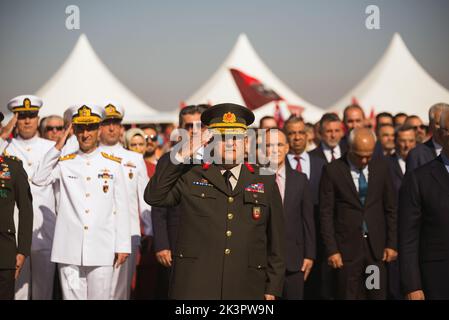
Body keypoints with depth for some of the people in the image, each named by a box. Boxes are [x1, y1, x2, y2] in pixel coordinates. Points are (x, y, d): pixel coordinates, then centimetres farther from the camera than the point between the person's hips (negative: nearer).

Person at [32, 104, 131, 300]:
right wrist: (58, 147, -5)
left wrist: (123, 246, 3)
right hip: (69, 251, 1)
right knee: (71, 296, 3)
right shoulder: (64, 164, 10)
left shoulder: (113, 165, 8)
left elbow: (121, 208, 7)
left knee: (100, 297, 2)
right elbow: (39, 180, -8)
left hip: (101, 250, 0)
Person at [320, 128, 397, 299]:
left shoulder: (381, 168, 5)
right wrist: (331, 250, -8)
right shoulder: (332, 170, -4)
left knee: (378, 295, 1)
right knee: (349, 295, 1)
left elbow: (390, 208, 9)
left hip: (377, 246, 2)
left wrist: (392, 244, 5)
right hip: (347, 246, -2)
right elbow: (326, 214, -3)